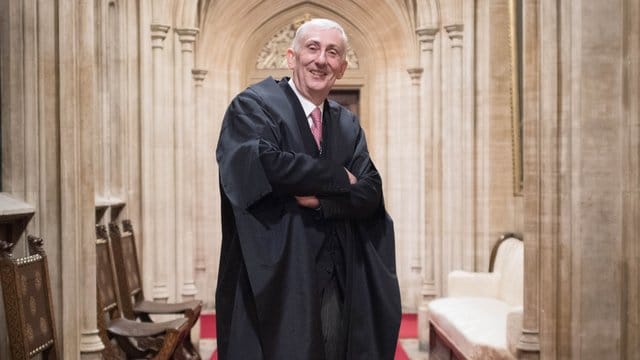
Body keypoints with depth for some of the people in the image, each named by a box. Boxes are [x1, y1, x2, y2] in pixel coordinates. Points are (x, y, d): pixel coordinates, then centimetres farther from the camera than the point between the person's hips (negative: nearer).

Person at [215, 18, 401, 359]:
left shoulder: (348, 125, 14)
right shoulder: (252, 106, -3)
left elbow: (370, 194, 2)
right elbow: (259, 162, -23)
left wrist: (319, 200, -16)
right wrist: (338, 178, -11)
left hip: (340, 288, 5)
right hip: (274, 286, -5)